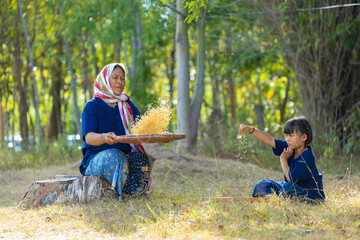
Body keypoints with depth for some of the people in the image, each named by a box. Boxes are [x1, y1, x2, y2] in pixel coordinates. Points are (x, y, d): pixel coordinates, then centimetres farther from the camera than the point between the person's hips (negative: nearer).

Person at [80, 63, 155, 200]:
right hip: (97, 157, -4)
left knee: (144, 156, -28)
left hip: (126, 155, 4)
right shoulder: (92, 106, -1)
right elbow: (88, 137, -15)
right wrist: (104, 137, -40)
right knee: (114, 156, -38)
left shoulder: (128, 106, 15)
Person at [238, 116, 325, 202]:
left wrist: (283, 159, -15)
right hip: (294, 188, 9)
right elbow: (270, 140, -6)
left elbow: (290, 179, -24)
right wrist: (250, 130, -15)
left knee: (287, 187, -36)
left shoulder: (306, 157, -24)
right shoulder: (290, 148, -1)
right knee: (264, 185, 4)